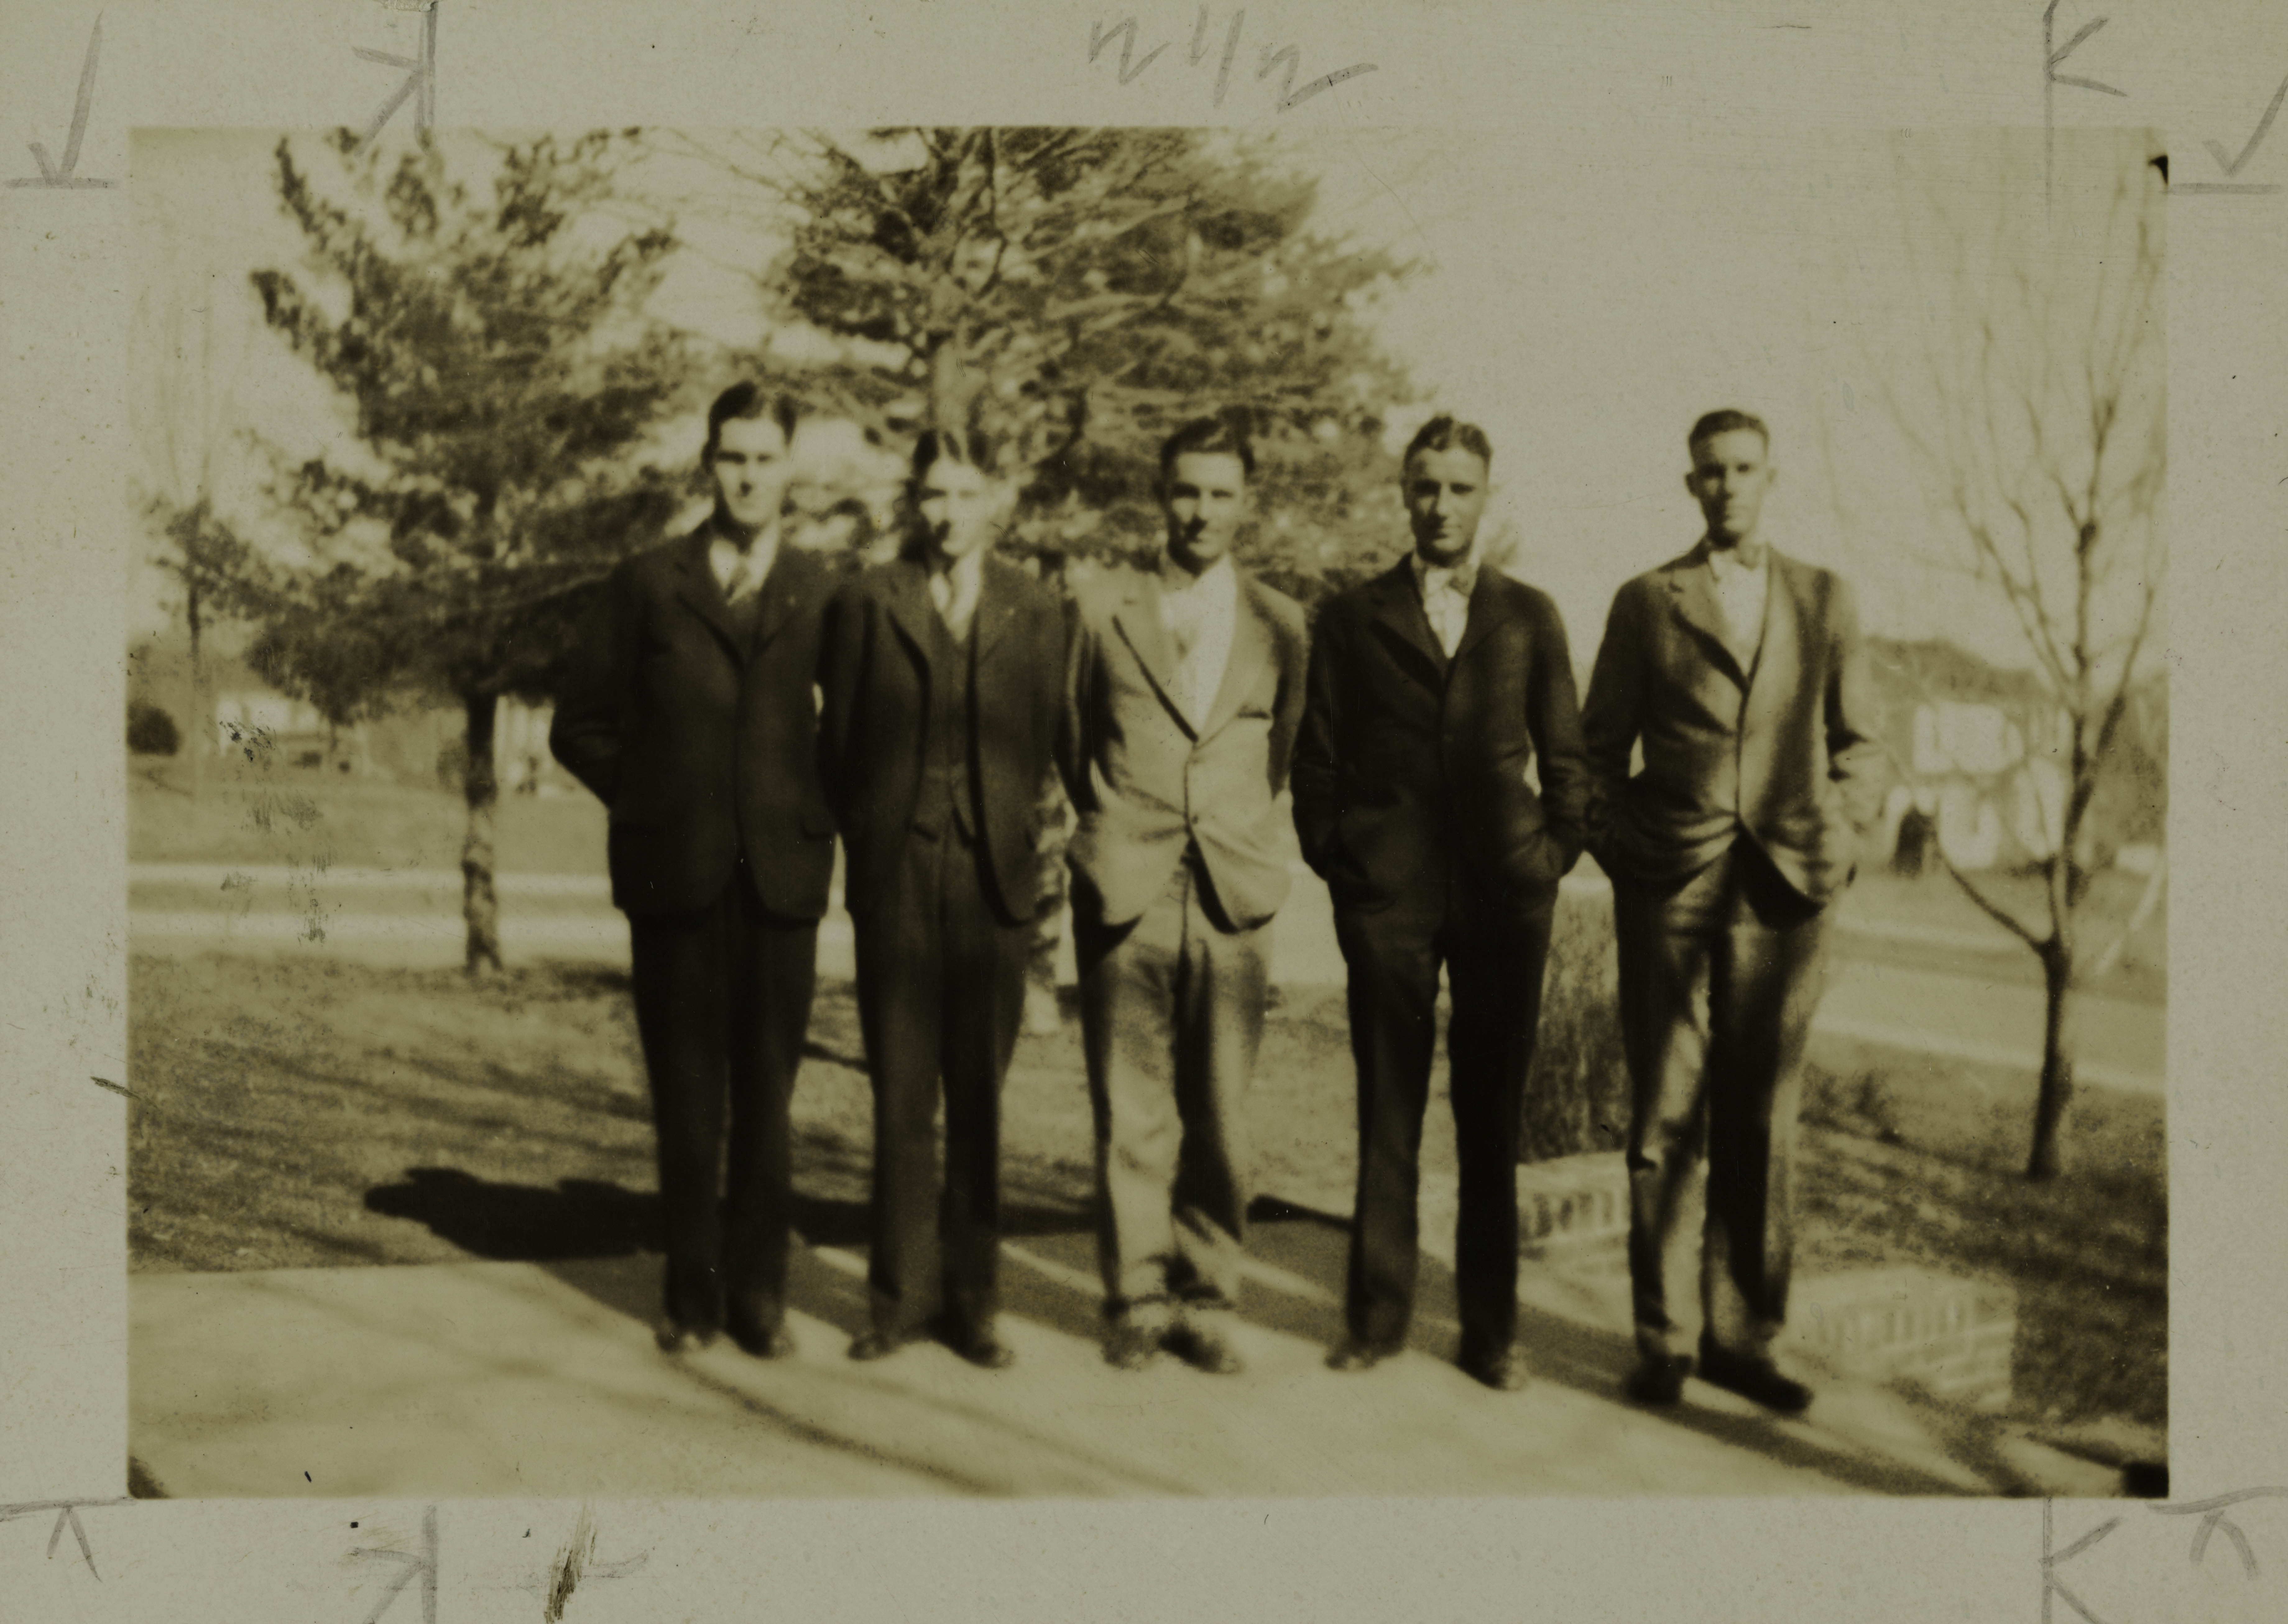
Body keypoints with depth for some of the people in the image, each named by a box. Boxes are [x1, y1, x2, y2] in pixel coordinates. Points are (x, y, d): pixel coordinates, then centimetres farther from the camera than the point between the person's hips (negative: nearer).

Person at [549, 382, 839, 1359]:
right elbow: (580, 725, 12)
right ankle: (693, 1290, 17)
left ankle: (758, 1290, 15)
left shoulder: (824, 594, 8)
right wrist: (650, 802, 5)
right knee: (686, 1094, 5)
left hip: (782, 872, 0)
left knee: (767, 1091, 3)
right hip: (673, 874, 0)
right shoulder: (647, 586, 7)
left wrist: (821, 810, 6)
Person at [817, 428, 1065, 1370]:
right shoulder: (866, 603, 6)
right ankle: (903, 1297, 16)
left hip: (995, 880, 0)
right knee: (901, 1097, 4)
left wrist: (1034, 850, 3)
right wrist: (867, 843, 6)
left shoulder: (1035, 612, 8)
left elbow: (1050, 748, 8)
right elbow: (838, 743, 9)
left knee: (979, 1099, 4)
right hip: (895, 879, 0)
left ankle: (971, 1301, 15)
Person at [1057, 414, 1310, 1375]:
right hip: (1127, 893, 0)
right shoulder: (1103, 609, 8)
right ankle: (1137, 1299, 12)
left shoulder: (1280, 625, 9)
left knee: (1220, 1116, 2)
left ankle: (1207, 1302, 14)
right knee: (1130, 1114, 1)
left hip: (1234, 896, 1)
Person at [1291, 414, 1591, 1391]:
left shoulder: (1529, 616, 12)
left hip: (1506, 893, 1)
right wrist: (1334, 862, 2)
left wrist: (1556, 856, 3)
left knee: (1493, 1115, 4)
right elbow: (1316, 761, 11)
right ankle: (1377, 1318, 14)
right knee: (1388, 1111, 3)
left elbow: (1566, 756, 13)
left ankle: (1490, 1330, 14)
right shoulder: (1352, 620, 10)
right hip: (1389, 895, 0)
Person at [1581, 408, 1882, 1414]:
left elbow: (1859, 743, 15)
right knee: (1665, 1118, -1)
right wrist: (1614, 844, 0)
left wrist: (1841, 840, 1)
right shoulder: (1646, 602, 9)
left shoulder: (1827, 601, 13)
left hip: (1783, 889, 1)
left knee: (1761, 1123, 4)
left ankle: (1740, 1337, 14)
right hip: (1669, 887, -1)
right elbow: (1601, 743, 11)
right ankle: (1658, 1339, 8)